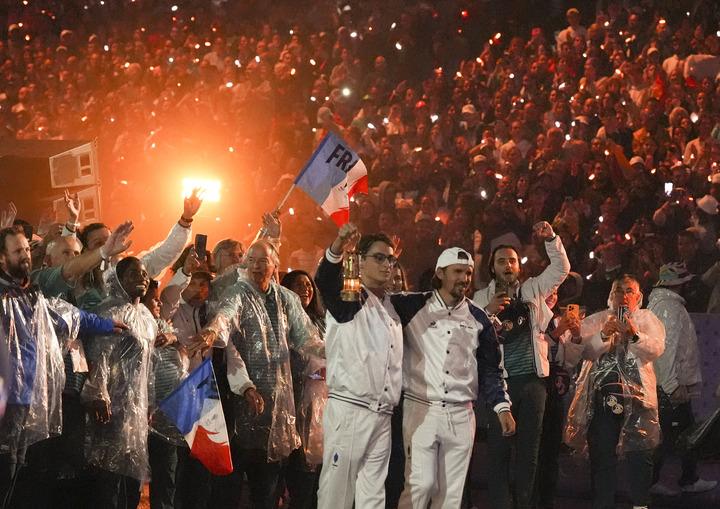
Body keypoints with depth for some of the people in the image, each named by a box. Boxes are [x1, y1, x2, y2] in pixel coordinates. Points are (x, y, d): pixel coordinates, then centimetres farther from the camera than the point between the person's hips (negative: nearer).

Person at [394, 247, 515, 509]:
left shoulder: (477, 318, 11)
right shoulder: (413, 308, 0)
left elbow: (490, 368, 14)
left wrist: (502, 407, 4)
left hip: (461, 415, 4)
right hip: (421, 410, -4)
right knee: (421, 484, -13)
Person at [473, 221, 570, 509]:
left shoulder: (533, 289, 11)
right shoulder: (482, 298, 5)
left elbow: (561, 268, 4)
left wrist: (551, 239, -10)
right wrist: (488, 312, -21)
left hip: (532, 378, 2)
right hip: (500, 379, -2)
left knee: (529, 447, 6)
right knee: (499, 447, -2)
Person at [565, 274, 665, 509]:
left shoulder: (647, 319, 13)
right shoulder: (596, 320, 14)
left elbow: (657, 348, -5)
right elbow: (586, 350, -2)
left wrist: (635, 335, -23)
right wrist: (603, 335, -20)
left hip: (636, 393, -1)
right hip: (602, 393, 1)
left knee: (639, 455, -5)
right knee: (601, 456, 0)